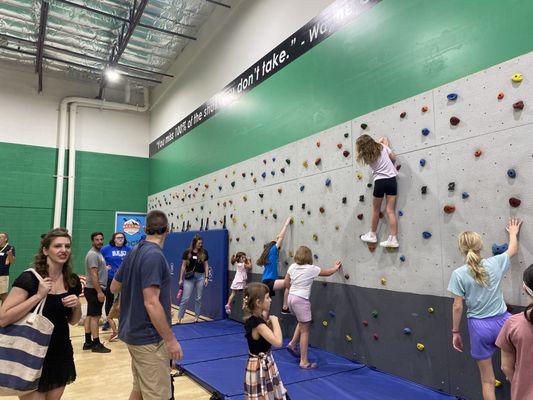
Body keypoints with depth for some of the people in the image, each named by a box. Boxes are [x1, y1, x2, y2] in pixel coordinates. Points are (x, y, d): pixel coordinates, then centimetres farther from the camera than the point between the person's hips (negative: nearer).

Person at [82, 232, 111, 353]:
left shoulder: (98, 253, 16)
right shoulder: (93, 254, -15)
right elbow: (93, 275, -22)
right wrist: (99, 292, -24)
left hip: (94, 290, 10)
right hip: (95, 290, -10)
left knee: (90, 315, 12)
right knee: (95, 316, -7)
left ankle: (88, 342, 19)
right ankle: (96, 344, -3)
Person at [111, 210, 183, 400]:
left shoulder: (134, 252, 5)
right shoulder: (154, 255, -21)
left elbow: (114, 287, 15)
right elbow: (151, 303, -25)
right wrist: (171, 340, -19)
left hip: (134, 333, 9)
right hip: (149, 338, -9)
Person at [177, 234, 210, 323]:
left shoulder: (204, 252, 1)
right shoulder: (187, 252, -4)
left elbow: (206, 265, 5)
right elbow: (183, 266, 0)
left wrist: (206, 278, 0)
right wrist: (181, 279, 1)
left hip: (200, 276, 2)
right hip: (189, 277, -2)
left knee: (199, 298, 8)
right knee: (185, 298, -2)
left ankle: (196, 316, 21)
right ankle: (179, 317, 7)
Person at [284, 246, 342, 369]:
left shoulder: (292, 267, 3)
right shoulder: (311, 269, -11)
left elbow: (286, 283, 10)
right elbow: (328, 273, 4)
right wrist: (336, 267, 23)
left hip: (291, 297, 7)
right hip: (301, 300, -7)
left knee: (302, 322, 30)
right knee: (305, 330, 4)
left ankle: (292, 344, 26)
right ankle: (304, 361, 10)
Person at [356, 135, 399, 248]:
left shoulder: (365, 156, -1)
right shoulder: (382, 146, 2)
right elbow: (393, 158, 8)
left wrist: (380, 141, 27)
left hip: (380, 181, -2)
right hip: (391, 179, 2)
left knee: (375, 210, 15)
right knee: (390, 211, 1)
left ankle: (372, 235, 26)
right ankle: (393, 239, -2)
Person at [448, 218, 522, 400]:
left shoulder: (459, 274, -12)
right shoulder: (495, 263, -4)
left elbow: (458, 307, -9)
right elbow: (513, 250, 18)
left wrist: (455, 332, 3)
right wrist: (513, 232, 37)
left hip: (479, 327, -2)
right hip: (502, 322, 2)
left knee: (487, 380, 12)